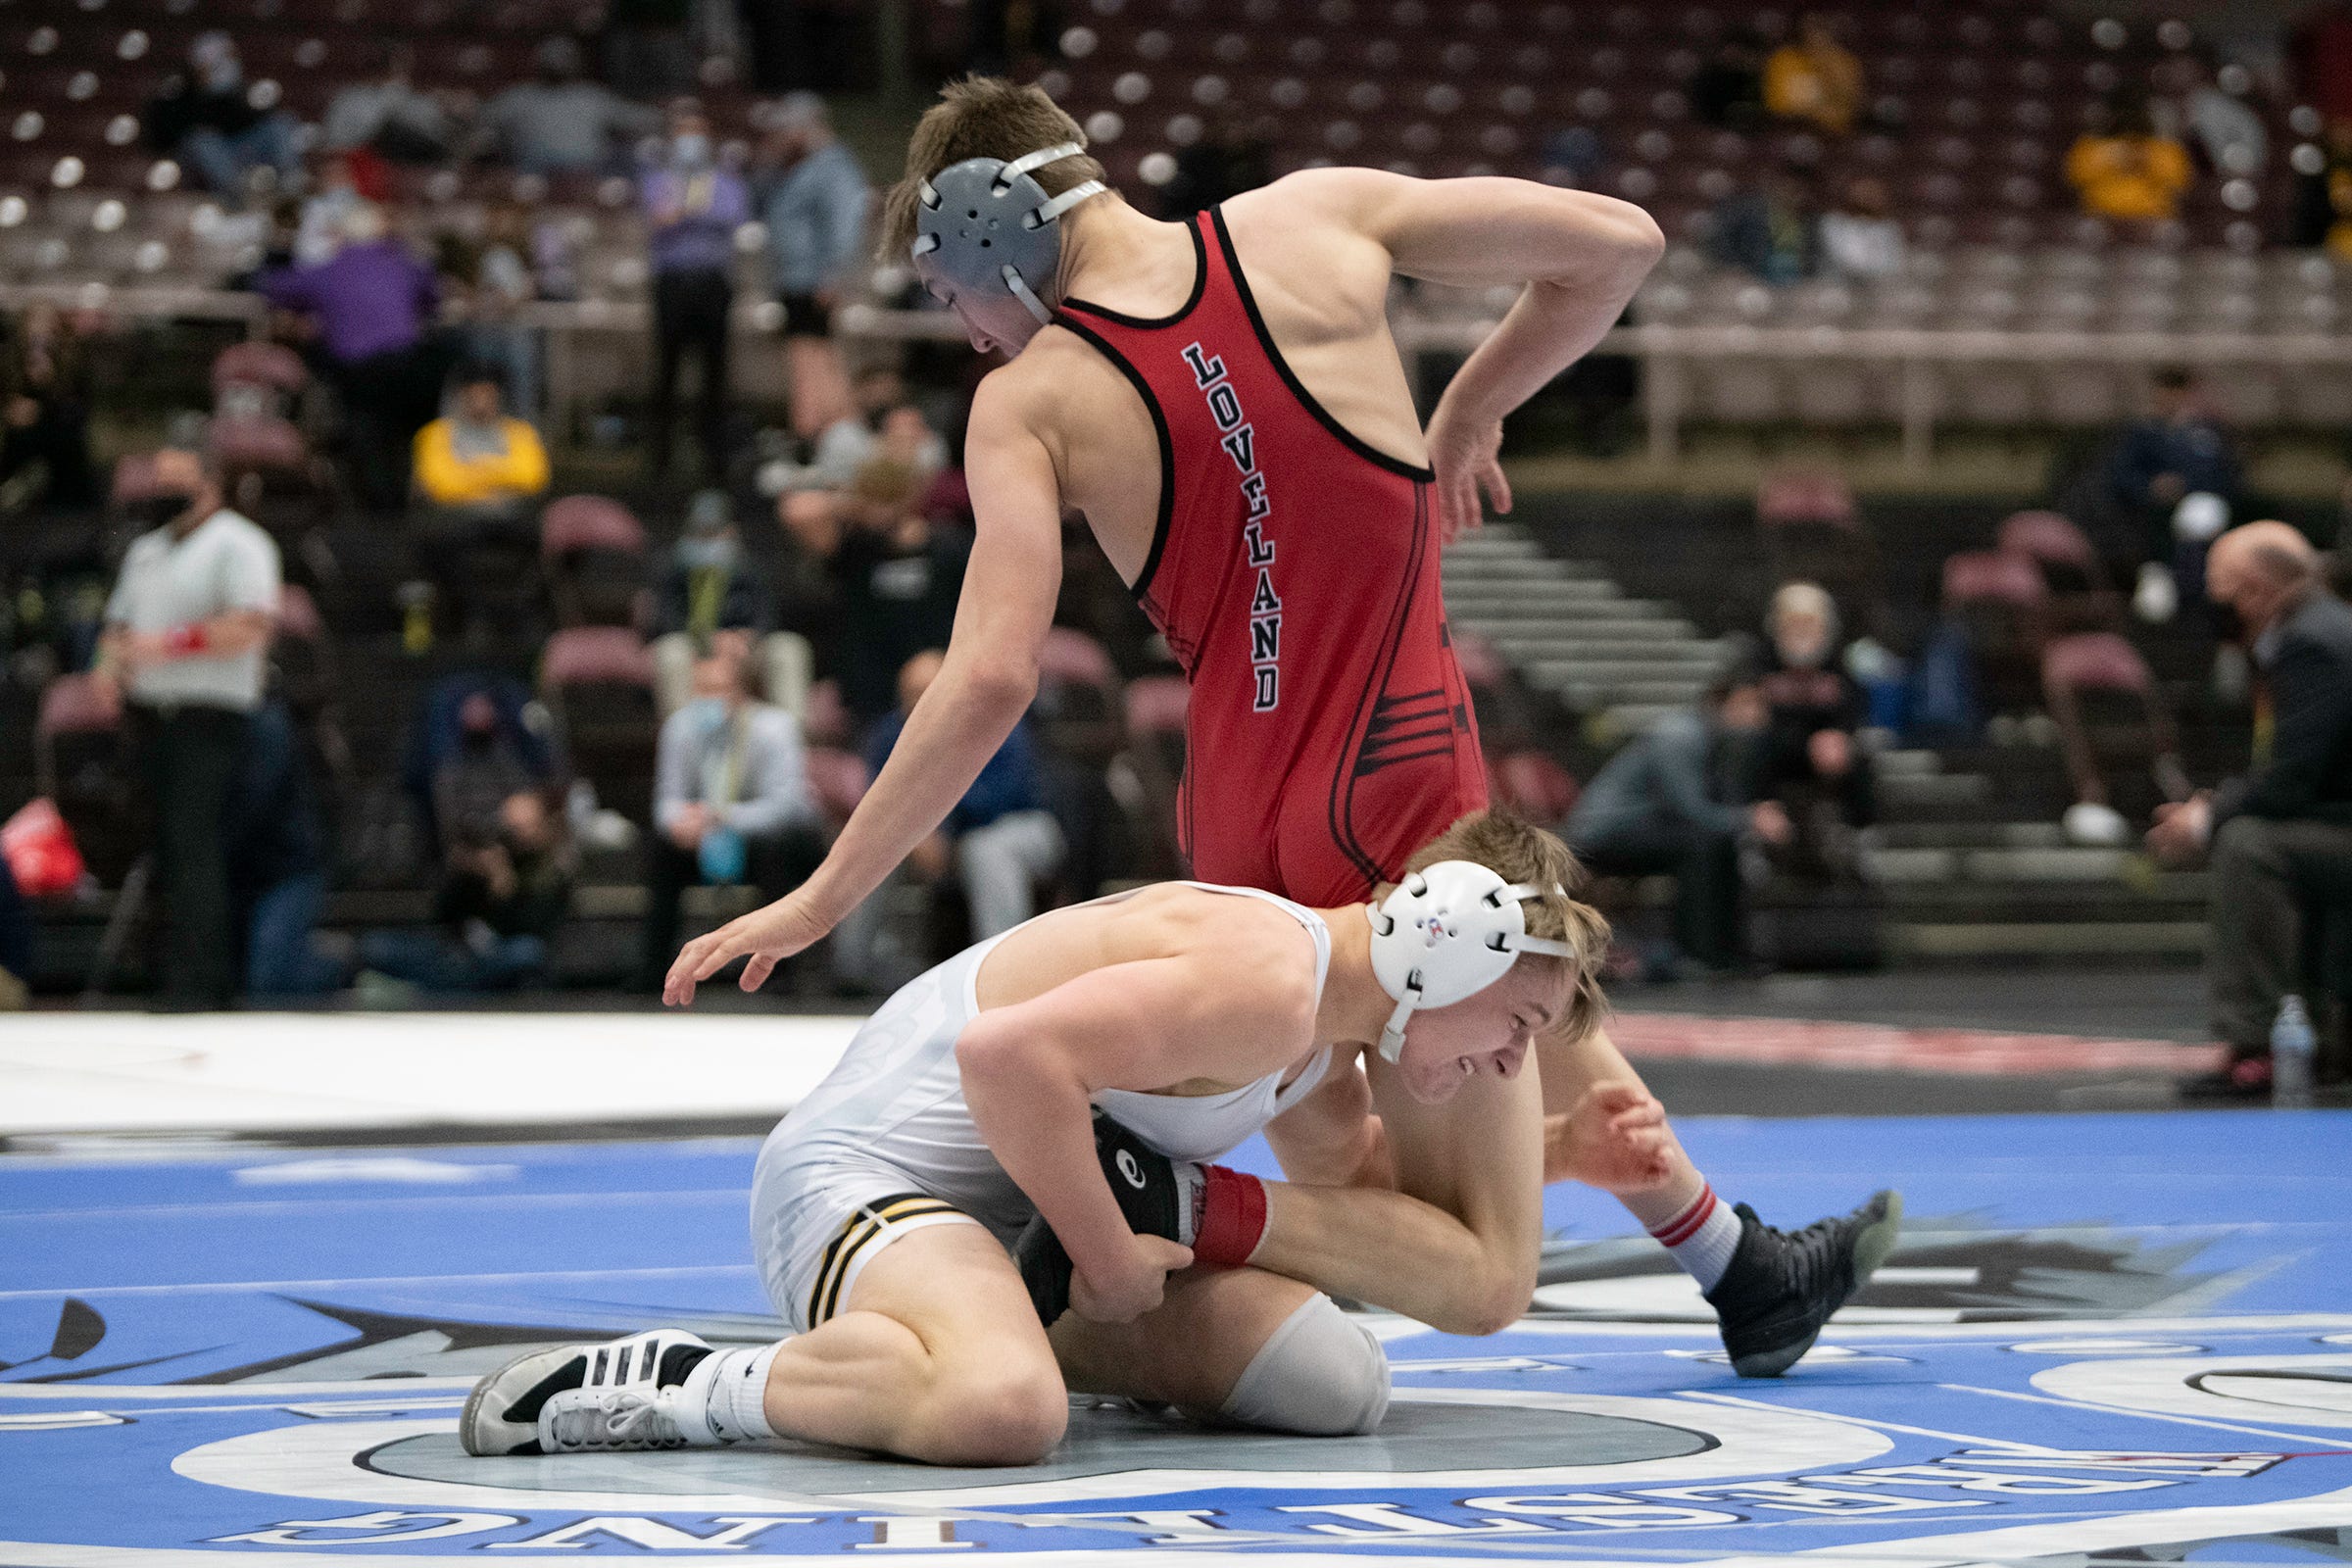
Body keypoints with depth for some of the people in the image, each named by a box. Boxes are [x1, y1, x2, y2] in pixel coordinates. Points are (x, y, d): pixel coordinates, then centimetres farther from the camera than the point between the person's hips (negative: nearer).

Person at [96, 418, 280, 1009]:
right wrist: (112, 662, 5)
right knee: (165, 851, 6)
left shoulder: (238, 544, -4)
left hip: (209, 719, -8)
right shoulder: (147, 548, 22)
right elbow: (120, 623, 28)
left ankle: (195, 984, -20)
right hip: (149, 716, 8)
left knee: (193, 847, -16)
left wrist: (168, 643, -18)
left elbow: (249, 628, -16)